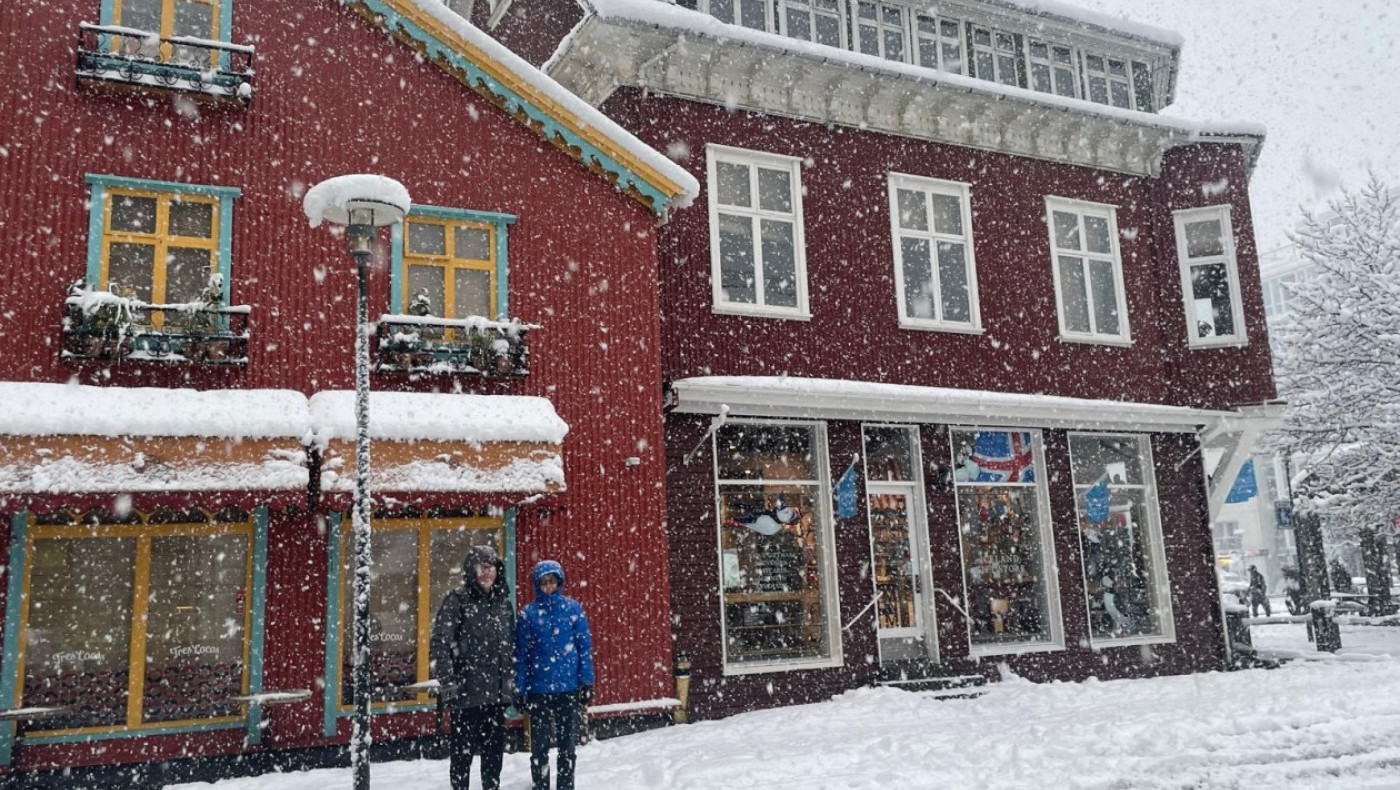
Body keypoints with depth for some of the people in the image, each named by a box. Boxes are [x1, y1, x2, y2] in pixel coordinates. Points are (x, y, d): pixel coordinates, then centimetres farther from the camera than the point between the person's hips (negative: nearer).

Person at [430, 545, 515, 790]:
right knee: (463, 750, 2)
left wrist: (512, 684, 15)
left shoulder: (503, 602, 11)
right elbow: (439, 645, -12)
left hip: (498, 692, 5)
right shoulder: (457, 600, -6)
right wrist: (448, 684, -17)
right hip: (466, 691, -5)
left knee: (494, 749, 13)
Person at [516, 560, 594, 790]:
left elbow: (585, 647, 1)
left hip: (569, 687, 0)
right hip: (538, 689, 0)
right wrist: (520, 689, -2)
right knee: (539, 746, 6)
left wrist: (587, 682, -4)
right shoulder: (528, 613, 0)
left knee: (568, 745, 8)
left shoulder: (573, 608, 0)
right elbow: (521, 654, 1)